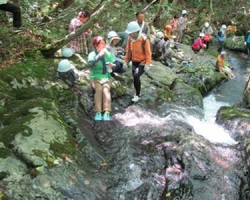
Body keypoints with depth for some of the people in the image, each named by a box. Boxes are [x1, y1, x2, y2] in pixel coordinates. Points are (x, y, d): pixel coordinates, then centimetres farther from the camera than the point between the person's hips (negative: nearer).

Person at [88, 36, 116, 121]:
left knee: (106, 90, -28)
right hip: (96, 77, -1)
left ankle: (107, 113, -35)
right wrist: (100, 54, -30)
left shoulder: (108, 54, 5)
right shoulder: (92, 54, -3)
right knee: (98, 89, -30)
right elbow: (92, 63, -25)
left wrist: (112, 65, -15)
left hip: (106, 77, 1)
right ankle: (98, 113, -31)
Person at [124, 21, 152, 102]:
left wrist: (147, 64, -18)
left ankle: (137, 95, -5)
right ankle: (138, 92, 37)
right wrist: (126, 61, 7)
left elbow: (148, 53, -15)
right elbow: (128, 51, 6)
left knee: (136, 76, -21)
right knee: (135, 77, 13)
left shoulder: (144, 39, -21)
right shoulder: (130, 38, -5)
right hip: (134, 62, 6)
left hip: (142, 62, -6)